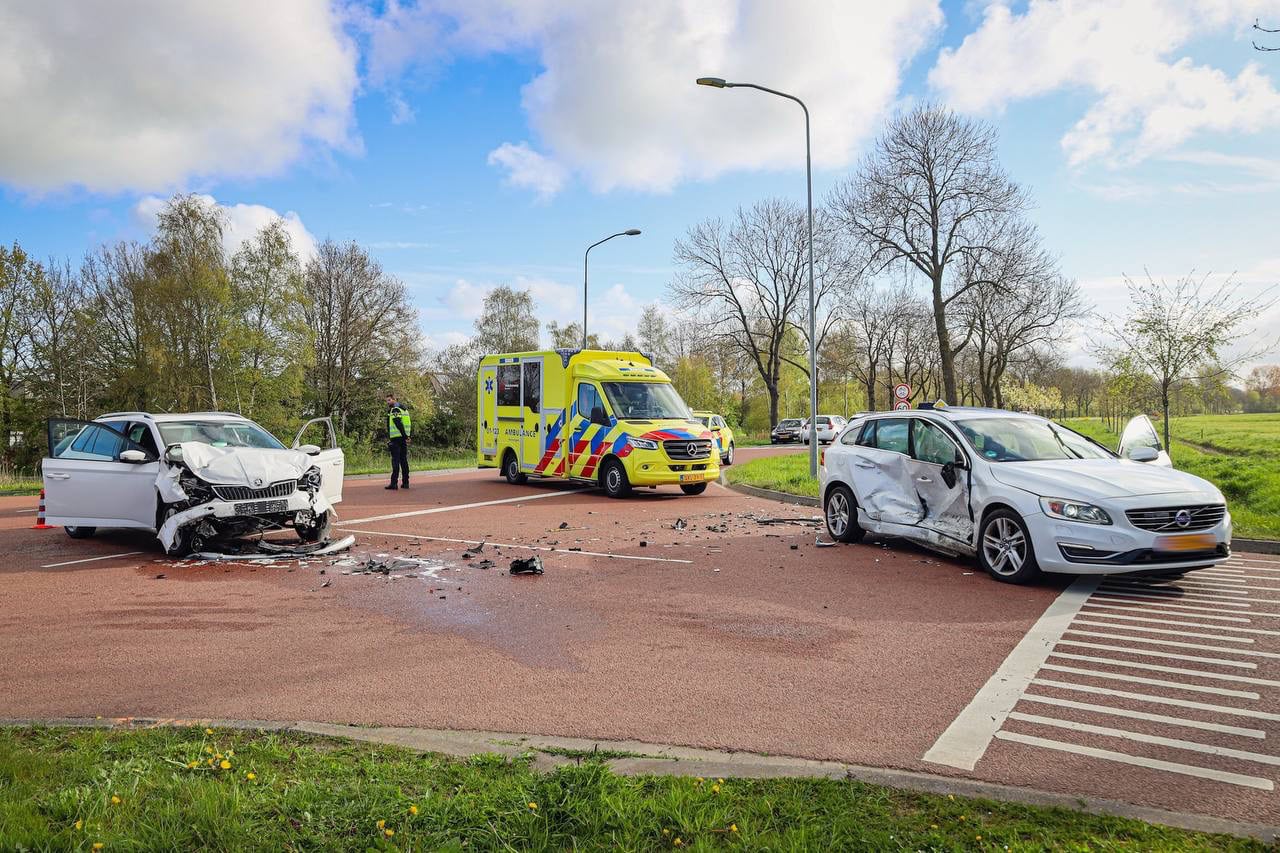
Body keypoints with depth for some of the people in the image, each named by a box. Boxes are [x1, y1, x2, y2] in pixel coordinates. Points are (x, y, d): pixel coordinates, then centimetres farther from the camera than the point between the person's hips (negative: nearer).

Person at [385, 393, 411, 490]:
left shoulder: (394, 410, -9)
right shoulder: (404, 409, 18)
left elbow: (398, 423, -18)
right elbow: (410, 423, 17)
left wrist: (405, 436, -18)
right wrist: (410, 436, 11)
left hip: (396, 438, -8)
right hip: (403, 439, 8)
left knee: (395, 460, -9)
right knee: (404, 460, 10)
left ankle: (394, 483, -12)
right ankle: (405, 482, 10)